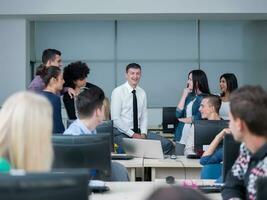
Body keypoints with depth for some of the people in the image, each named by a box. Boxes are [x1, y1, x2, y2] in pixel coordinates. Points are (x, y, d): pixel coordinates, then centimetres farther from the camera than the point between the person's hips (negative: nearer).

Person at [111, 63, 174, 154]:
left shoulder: (142, 93, 11)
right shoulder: (118, 91, -7)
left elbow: (144, 116, 12)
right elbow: (115, 118, -12)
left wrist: (143, 133, -7)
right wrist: (132, 134, -16)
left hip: (138, 131, 6)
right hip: (121, 133, -6)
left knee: (167, 144, -12)